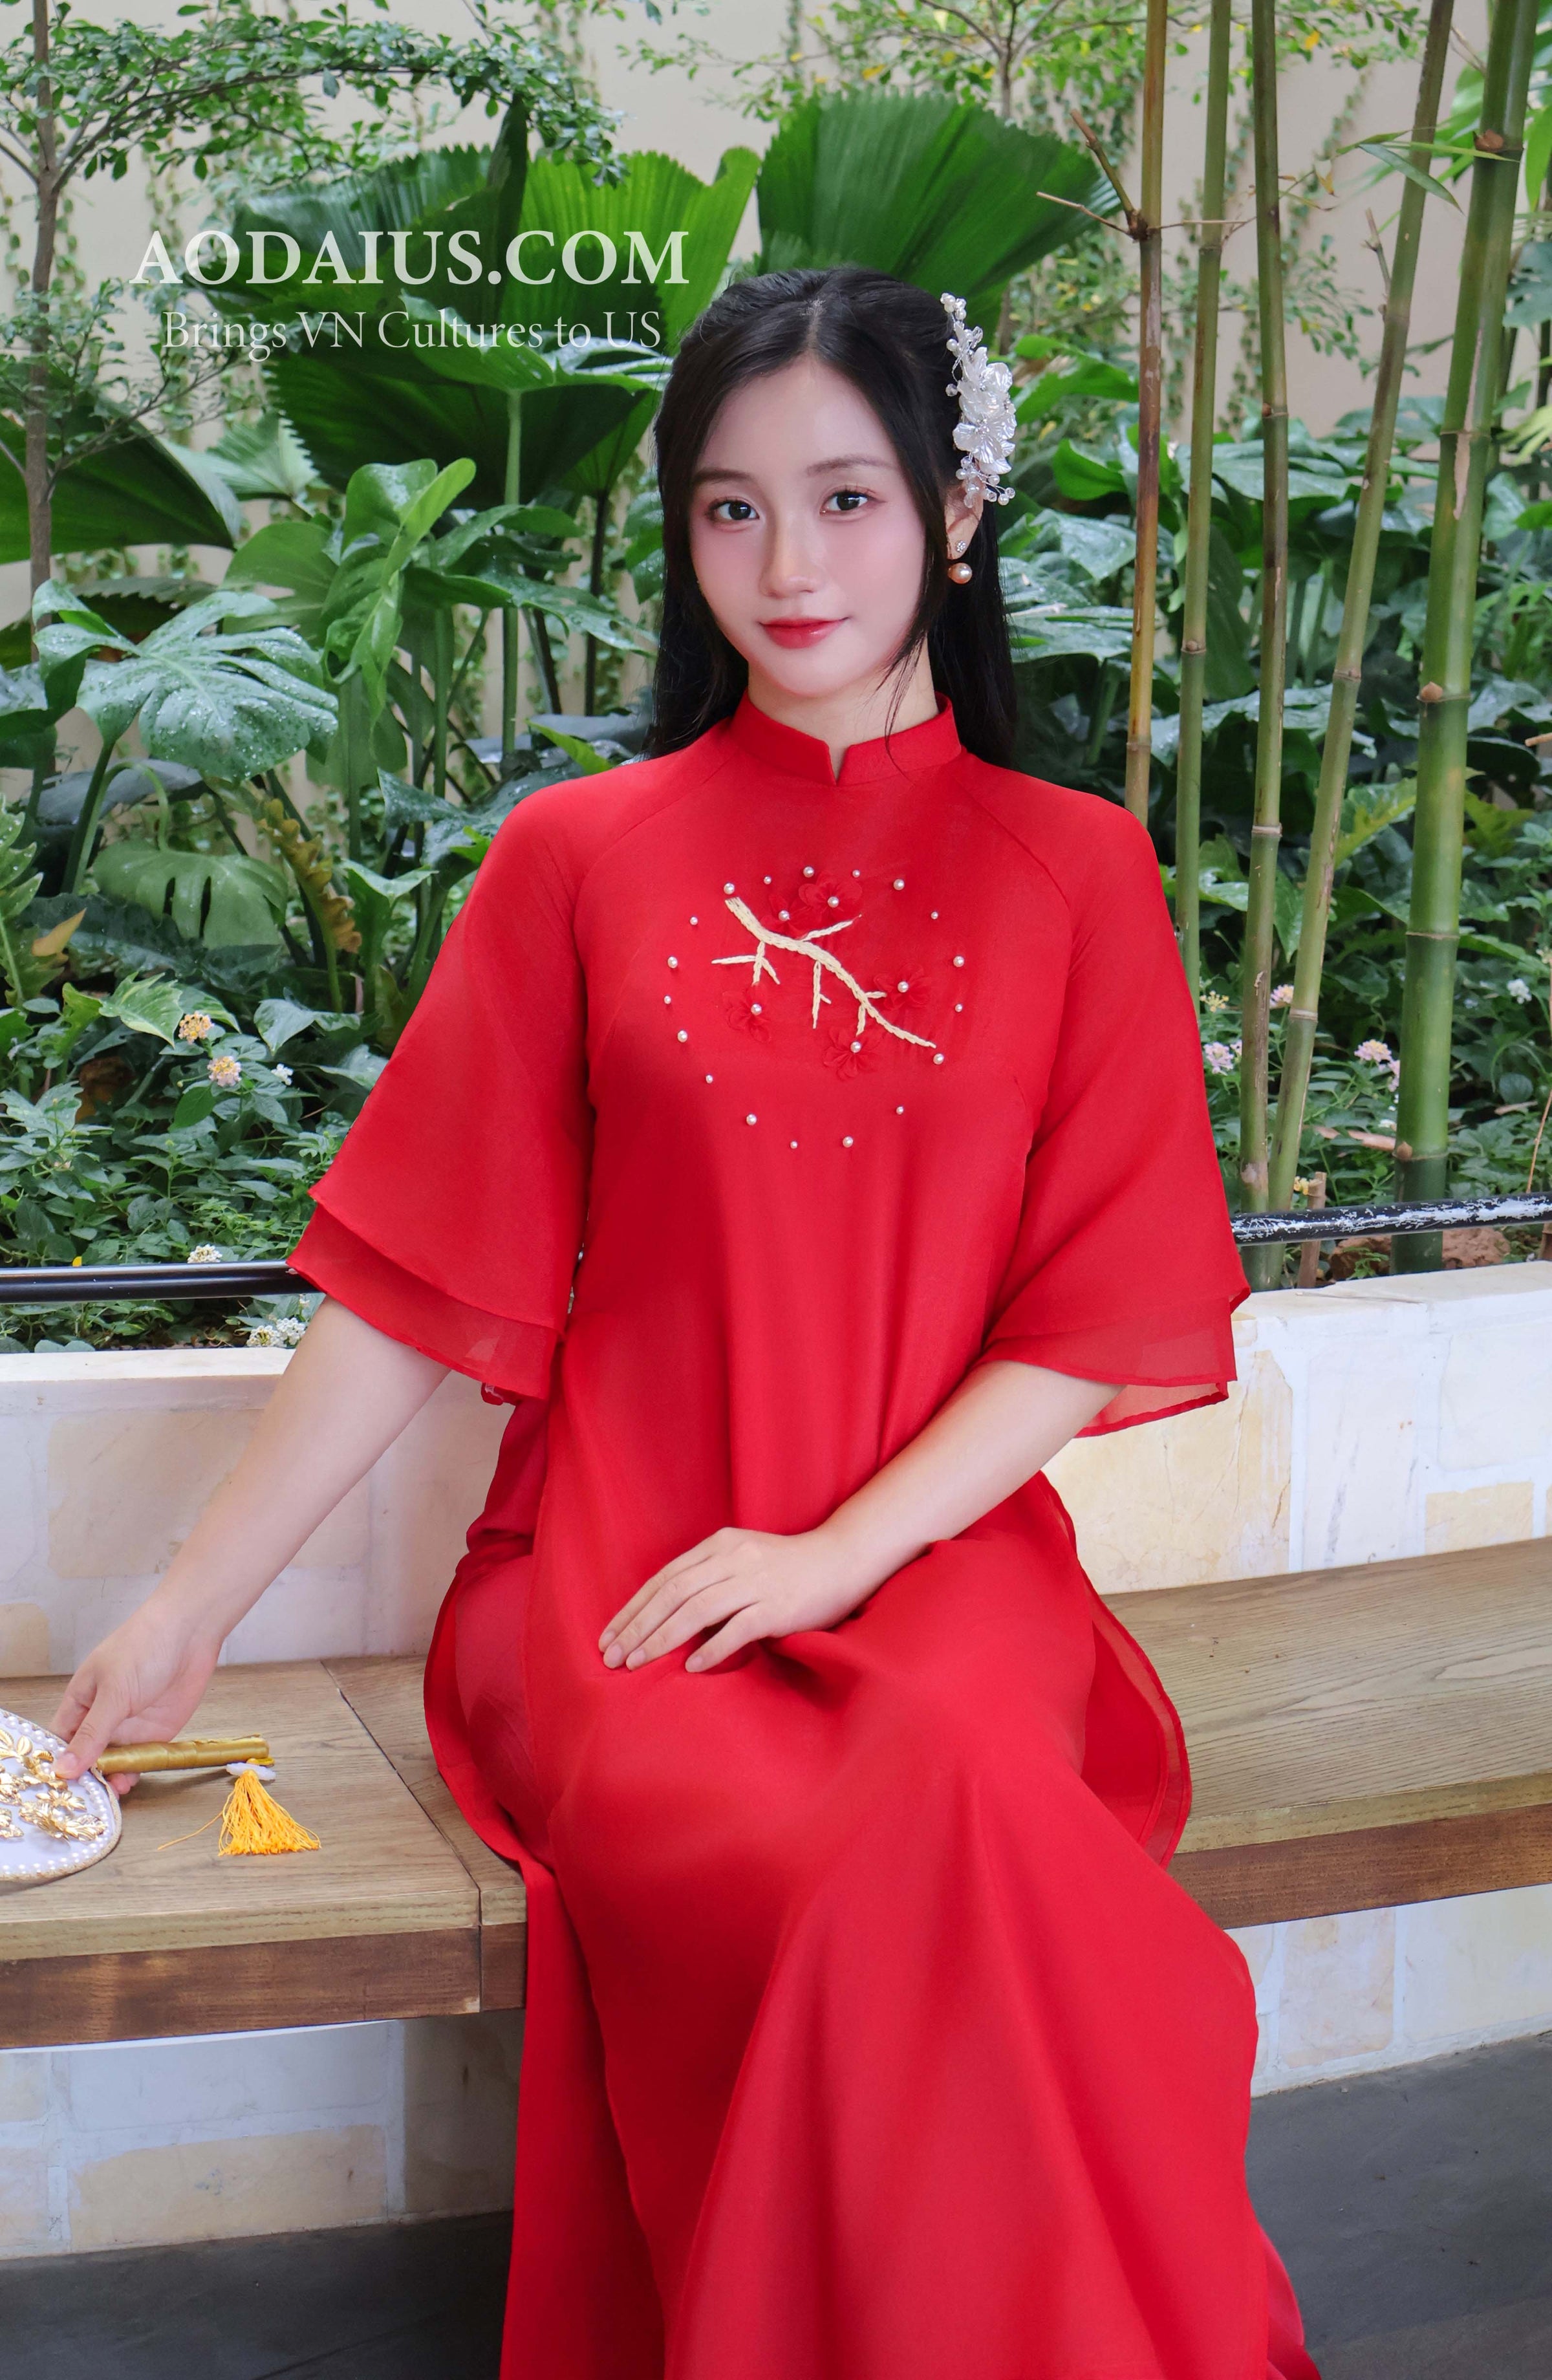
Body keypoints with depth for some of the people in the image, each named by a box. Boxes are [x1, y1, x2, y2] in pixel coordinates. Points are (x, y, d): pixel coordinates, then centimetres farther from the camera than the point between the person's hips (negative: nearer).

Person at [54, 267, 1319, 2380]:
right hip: (614, 1573, 0)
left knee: (959, 1796, -33)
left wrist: (838, 1550, -11)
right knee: (833, 1886, -31)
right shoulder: (581, 860, 8)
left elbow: (1100, 1307, 2)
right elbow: (422, 1280, 6)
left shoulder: (1075, 875, 8)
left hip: (939, 1560, 1)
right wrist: (193, 1608, 1)